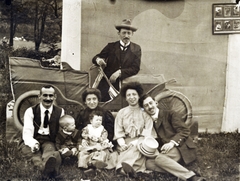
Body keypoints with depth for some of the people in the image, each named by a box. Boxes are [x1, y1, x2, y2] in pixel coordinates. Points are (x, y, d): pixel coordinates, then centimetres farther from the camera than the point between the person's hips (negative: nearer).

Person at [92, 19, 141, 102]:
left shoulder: (136, 49, 8)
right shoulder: (111, 46, 10)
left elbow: (135, 68, -1)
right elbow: (96, 57, 9)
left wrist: (120, 72, -14)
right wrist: (98, 60, -17)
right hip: (107, 83, 1)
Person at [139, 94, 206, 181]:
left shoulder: (170, 114, 5)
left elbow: (185, 130, -5)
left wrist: (172, 143, -20)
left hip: (181, 148, -5)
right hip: (165, 150, 6)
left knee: (159, 158, -31)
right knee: (148, 163, -22)